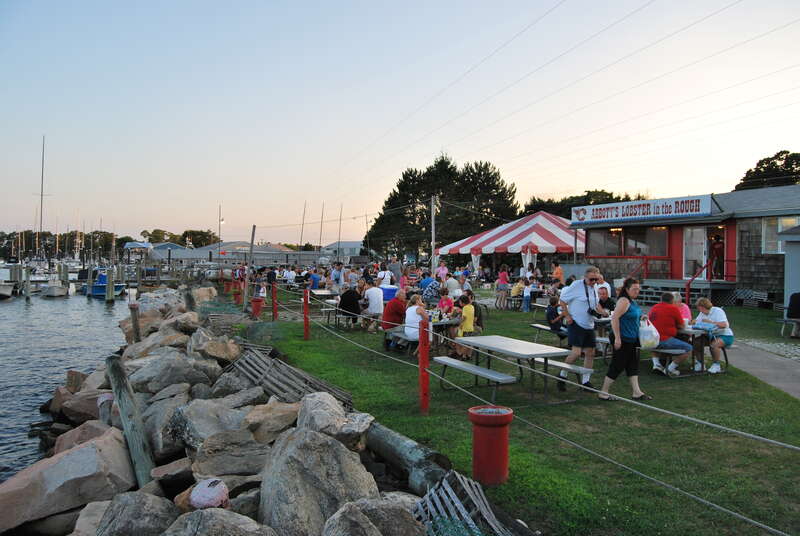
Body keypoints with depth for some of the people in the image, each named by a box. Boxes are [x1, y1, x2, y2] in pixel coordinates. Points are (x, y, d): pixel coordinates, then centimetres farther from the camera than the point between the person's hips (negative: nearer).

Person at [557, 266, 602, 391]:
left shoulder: (594, 288, 11)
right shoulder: (576, 285, -12)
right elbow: (562, 301, -10)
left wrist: (596, 311, 6)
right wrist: (567, 316, -16)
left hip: (589, 326, 8)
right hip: (576, 324, -8)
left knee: (590, 353, 8)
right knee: (576, 353, -15)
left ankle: (585, 381, 19)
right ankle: (562, 375, 5)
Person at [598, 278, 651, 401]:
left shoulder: (633, 301, 13)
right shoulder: (624, 301, -17)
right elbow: (614, 318, -25)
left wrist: (641, 318, 10)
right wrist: (617, 338, -26)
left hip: (632, 339, 10)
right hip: (623, 339, -10)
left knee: (633, 366, 11)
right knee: (617, 366, -3)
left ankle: (637, 393, 17)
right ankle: (603, 393, 6)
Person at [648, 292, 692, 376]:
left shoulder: (654, 307, 13)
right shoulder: (673, 308, -4)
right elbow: (682, 326, 4)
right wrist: (675, 324, 24)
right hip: (665, 340, -7)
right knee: (688, 348, 3)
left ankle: (656, 363, 22)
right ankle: (670, 369, 0)